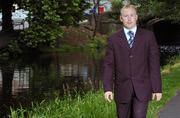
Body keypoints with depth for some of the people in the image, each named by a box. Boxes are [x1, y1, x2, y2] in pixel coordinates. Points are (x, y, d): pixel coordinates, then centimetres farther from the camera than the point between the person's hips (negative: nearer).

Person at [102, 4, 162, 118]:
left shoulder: (148, 36, 3)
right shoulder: (114, 39, 6)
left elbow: (154, 63, 2)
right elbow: (108, 65, 2)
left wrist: (157, 88, -2)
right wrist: (108, 88, -8)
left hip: (142, 88, -1)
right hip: (122, 89, 1)